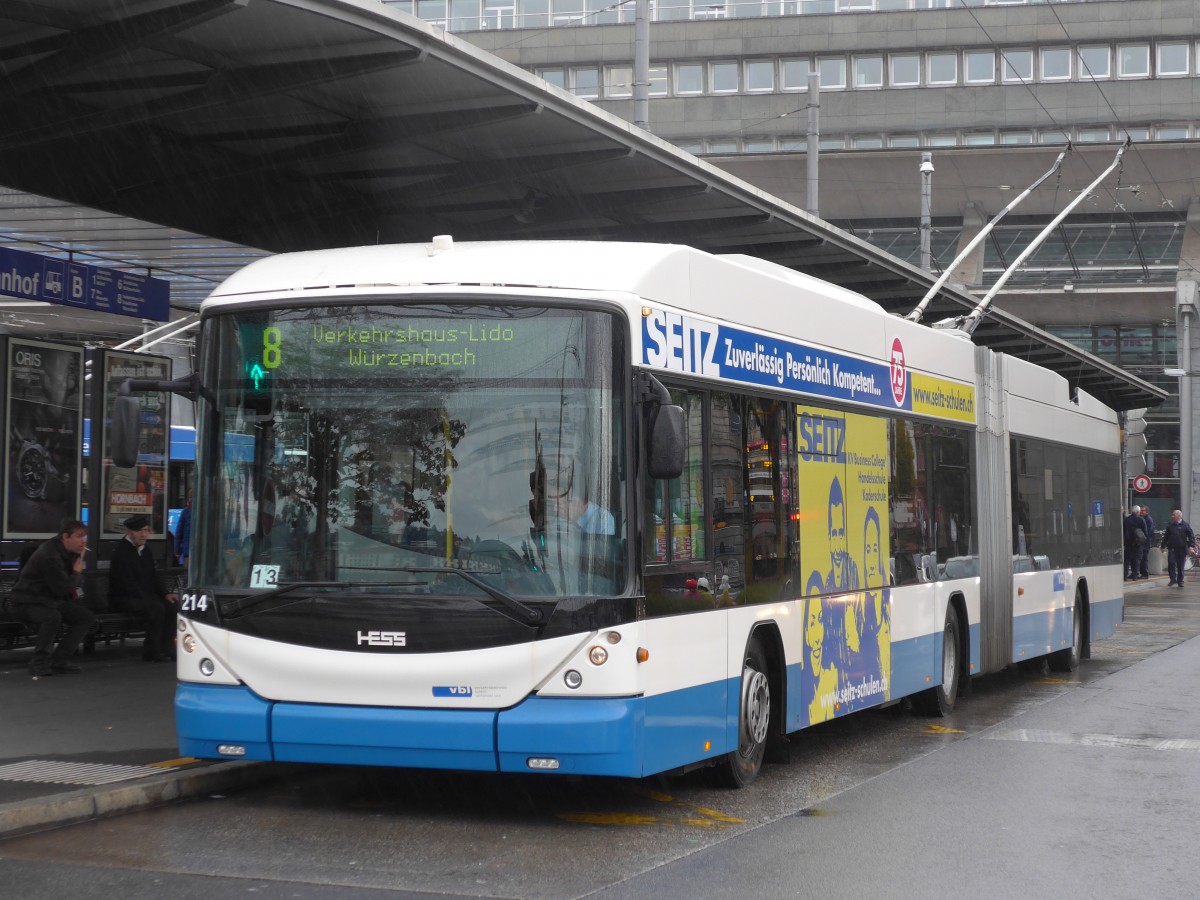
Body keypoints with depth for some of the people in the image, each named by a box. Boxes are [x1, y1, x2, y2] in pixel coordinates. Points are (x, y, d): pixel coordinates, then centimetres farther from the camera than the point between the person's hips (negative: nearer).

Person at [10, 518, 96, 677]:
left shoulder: (70, 551, 5)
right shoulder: (49, 555, -26)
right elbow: (61, 588, -25)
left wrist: (76, 579, -3)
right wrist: (77, 575, -8)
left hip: (52, 599, 9)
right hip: (28, 602, -9)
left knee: (87, 617, -3)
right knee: (53, 616, -39)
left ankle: (59, 661, -2)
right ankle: (39, 662, -21)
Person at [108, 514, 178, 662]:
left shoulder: (145, 551, 14)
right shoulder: (121, 551, -13)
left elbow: (154, 576, 18)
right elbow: (128, 583, -19)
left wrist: (165, 594, 3)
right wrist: (145, 599, -23)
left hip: (146, 596, 8)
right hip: (123, 598, -8)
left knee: (173, 606, -14)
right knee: (156, 608, -31)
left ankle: (165, 649, -9)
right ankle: (151, 653, -20)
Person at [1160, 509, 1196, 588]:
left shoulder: (1185, 525, 0)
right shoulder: (1170, 525, 11)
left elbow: (1191, 536, -2)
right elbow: (1166, 536, 20)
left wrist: (1191, 545, -14)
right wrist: (1162, 545, 21)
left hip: (1182, 549, -2)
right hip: (1172, 548, 2)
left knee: (1180, 566, 3)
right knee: (1171, 563, -11)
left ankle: (1180, 581, 13)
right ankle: (1173, 579, -2)